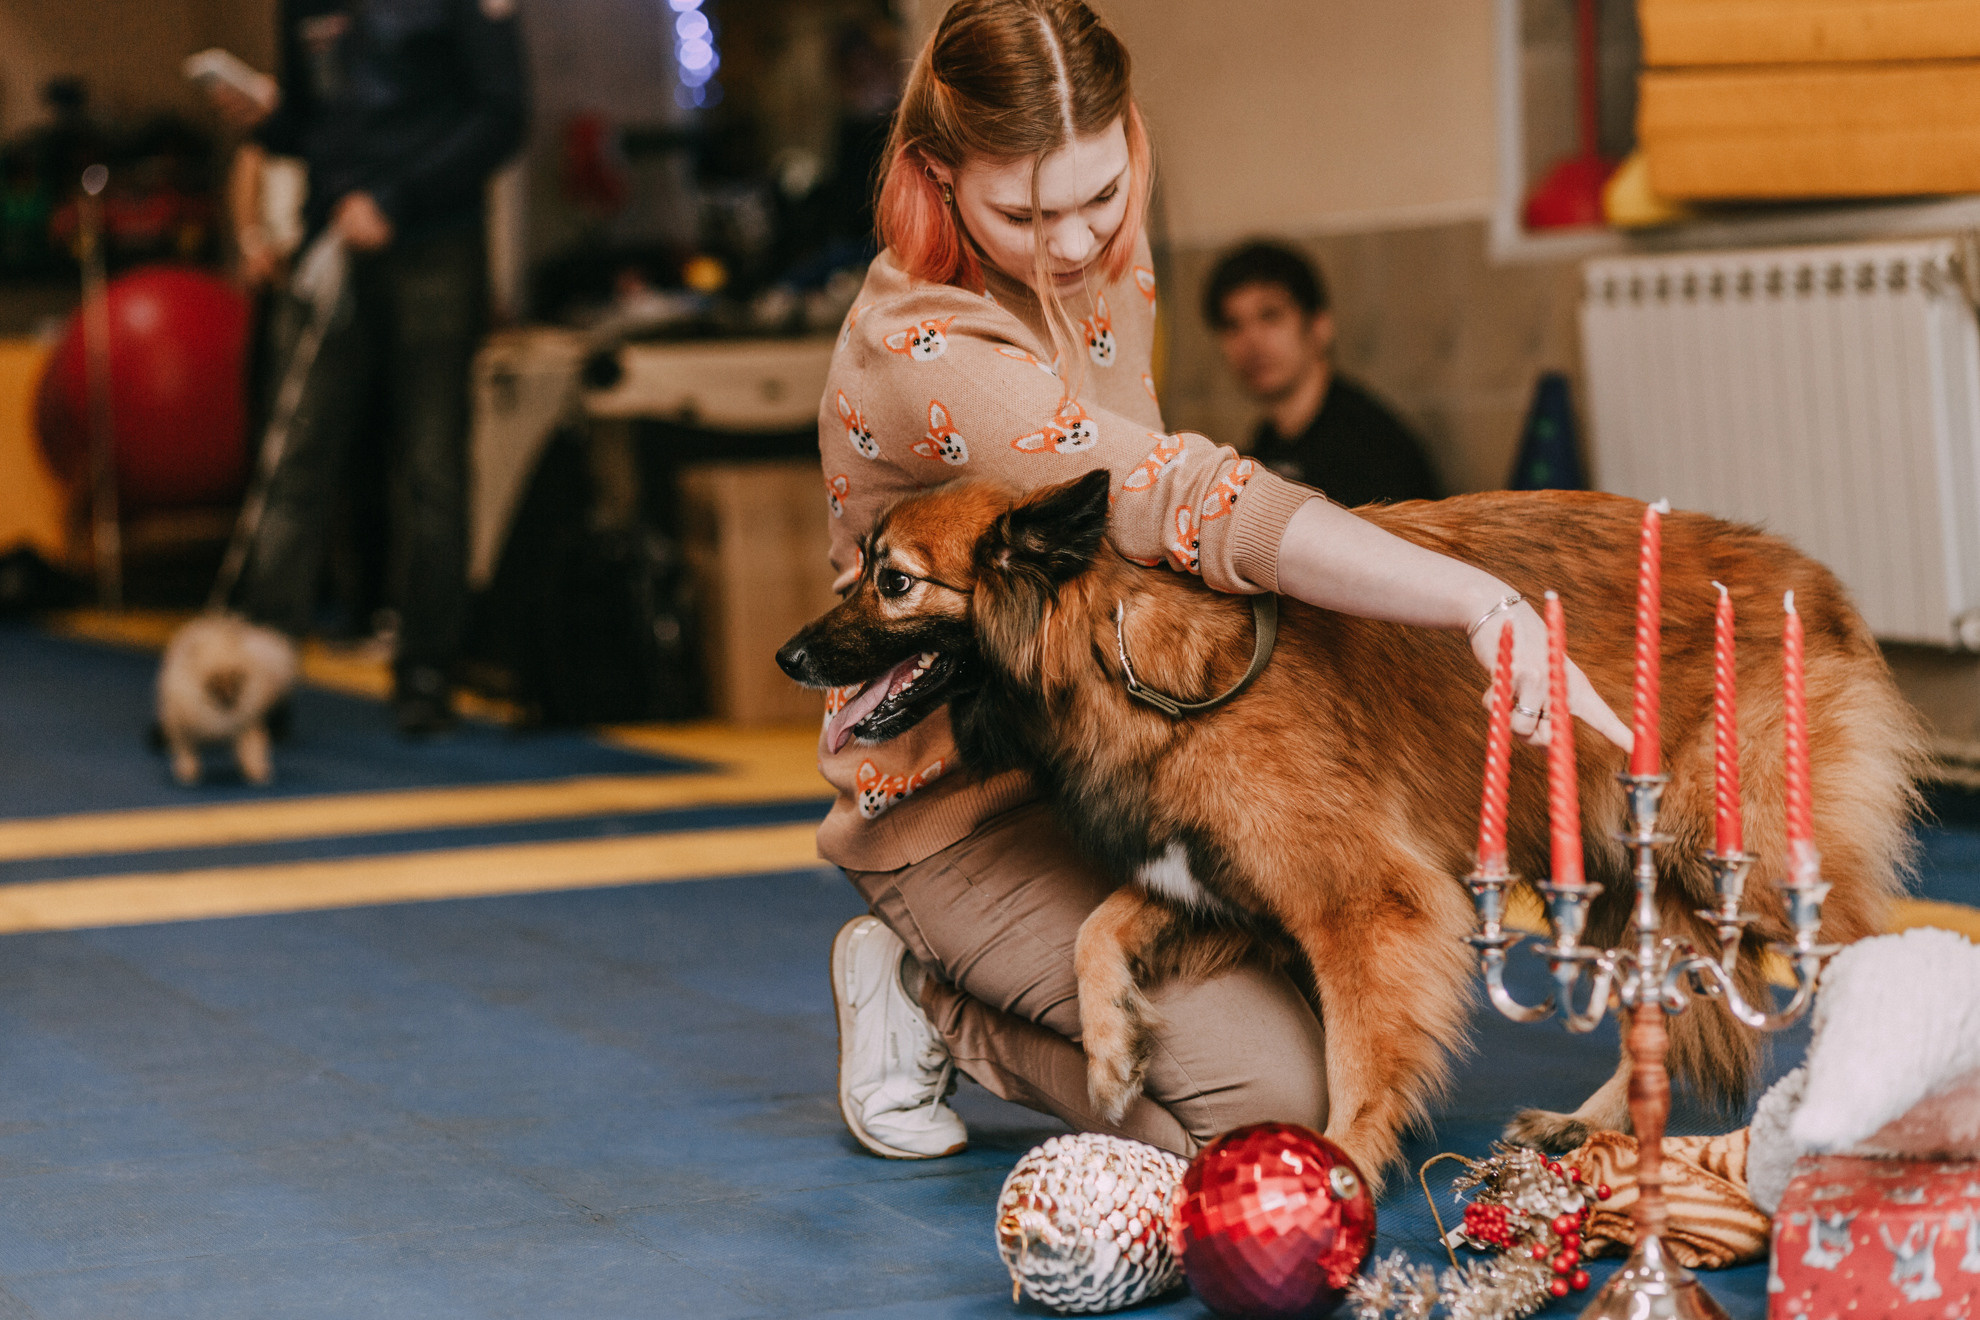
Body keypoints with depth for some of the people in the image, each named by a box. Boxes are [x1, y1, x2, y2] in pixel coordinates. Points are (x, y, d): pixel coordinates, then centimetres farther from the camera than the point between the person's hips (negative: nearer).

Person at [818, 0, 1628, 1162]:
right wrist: (1485, 605, -47)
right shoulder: (927, 356, -30)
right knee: (1272, 1093, -20)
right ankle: (929, 1006, 1)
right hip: (966, 816, -9)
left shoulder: (1110, 256, 0)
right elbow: (1194, 503, -41)